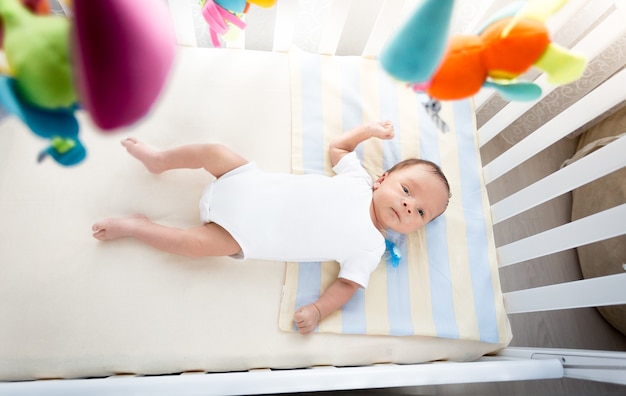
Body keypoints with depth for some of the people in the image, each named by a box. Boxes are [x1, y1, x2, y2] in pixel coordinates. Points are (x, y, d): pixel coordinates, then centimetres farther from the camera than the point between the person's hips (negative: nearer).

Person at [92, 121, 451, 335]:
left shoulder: (370, 248, -8)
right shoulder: (359, 181, -1)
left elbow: (348, 284, -11)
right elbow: (336, 147, 14)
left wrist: (318, 311, -25)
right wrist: (370, 129, 13)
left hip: (249, 232, -3)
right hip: (252, 185, 3)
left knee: (197, 243, -18)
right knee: (213, 152, -4)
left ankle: (135, 226, 10)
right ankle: (159, 160, 25)